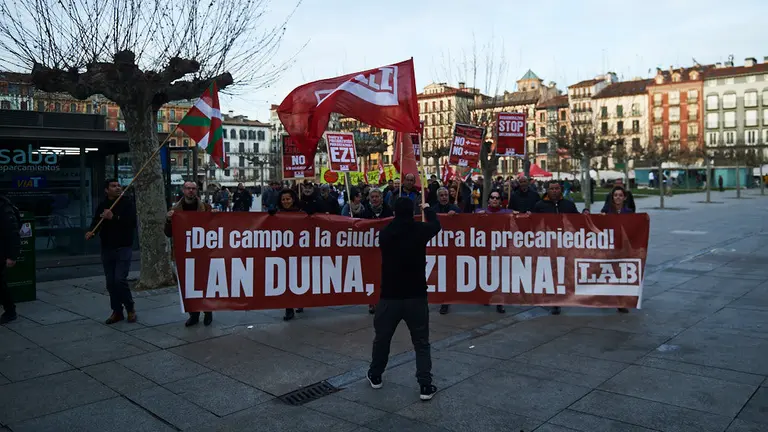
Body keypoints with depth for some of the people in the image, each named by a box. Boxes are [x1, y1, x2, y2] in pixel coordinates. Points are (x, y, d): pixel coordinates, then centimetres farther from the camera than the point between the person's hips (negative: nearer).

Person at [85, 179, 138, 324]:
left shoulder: (127, 204, -2)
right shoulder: (102, 206, 9)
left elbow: (132, 223, -15)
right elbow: (95, 223, -1)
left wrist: (113, 218, -24)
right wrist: (90, 233, -21)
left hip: (124, 248, -4)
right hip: (107, 249, 4)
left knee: (120, 279, -13)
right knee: (110, 282, 7)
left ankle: (130, 309, 5)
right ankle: (117, 311, 18)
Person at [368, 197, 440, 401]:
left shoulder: (384, 233, -1)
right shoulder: (420, 230, -6)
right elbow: (436, 225, 16)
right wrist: (427, 208, 35)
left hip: (390, 295, 2)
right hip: (416, 296, -2)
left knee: (382, 338, 19)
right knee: (421, 342, 7)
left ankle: (375, 376, 34)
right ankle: (426, 386, 4)